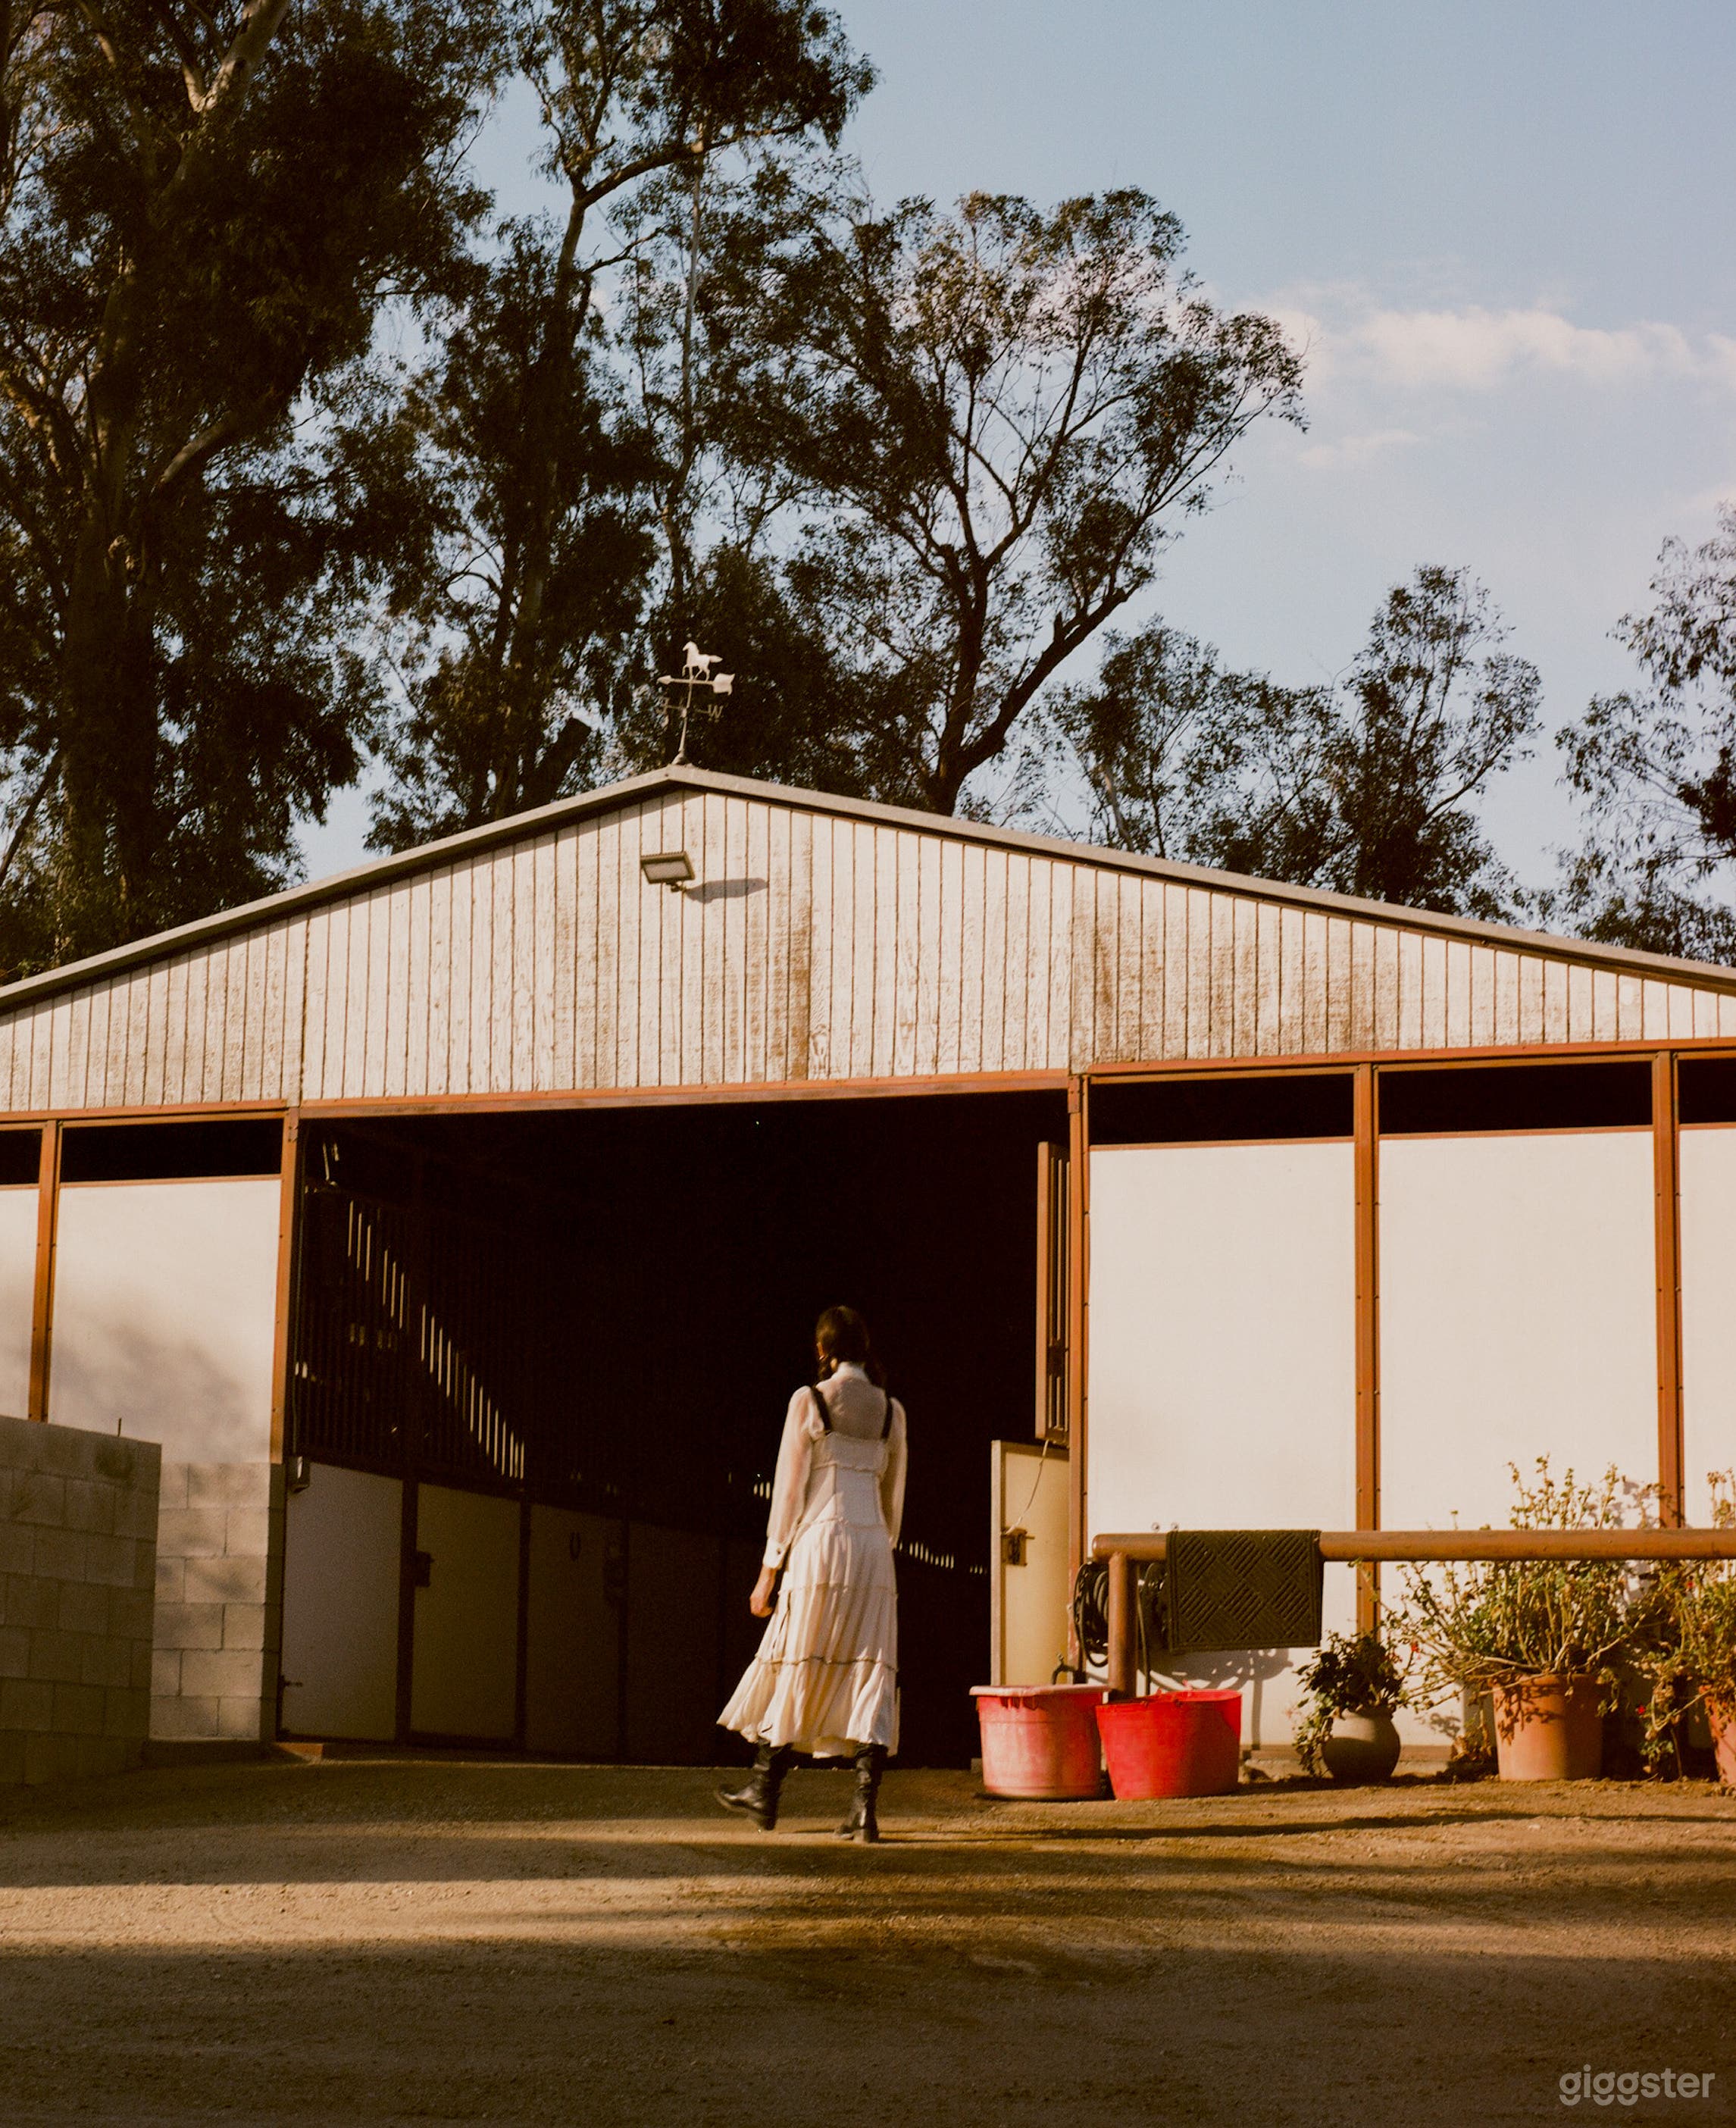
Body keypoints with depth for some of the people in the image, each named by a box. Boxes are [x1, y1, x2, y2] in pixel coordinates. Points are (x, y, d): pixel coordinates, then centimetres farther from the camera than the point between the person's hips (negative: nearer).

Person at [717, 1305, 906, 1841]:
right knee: (871, 1673, 1)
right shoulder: (891, 1410, 11)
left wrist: (770, 1569, 2)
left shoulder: (809, 1400, -2)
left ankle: (764, 1790, 19)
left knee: (796, 1667, 7)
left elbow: (789, 1486, -2)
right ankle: (866, 1805, -8)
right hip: (873, 1547, 3)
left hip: (821, 1540, -3)